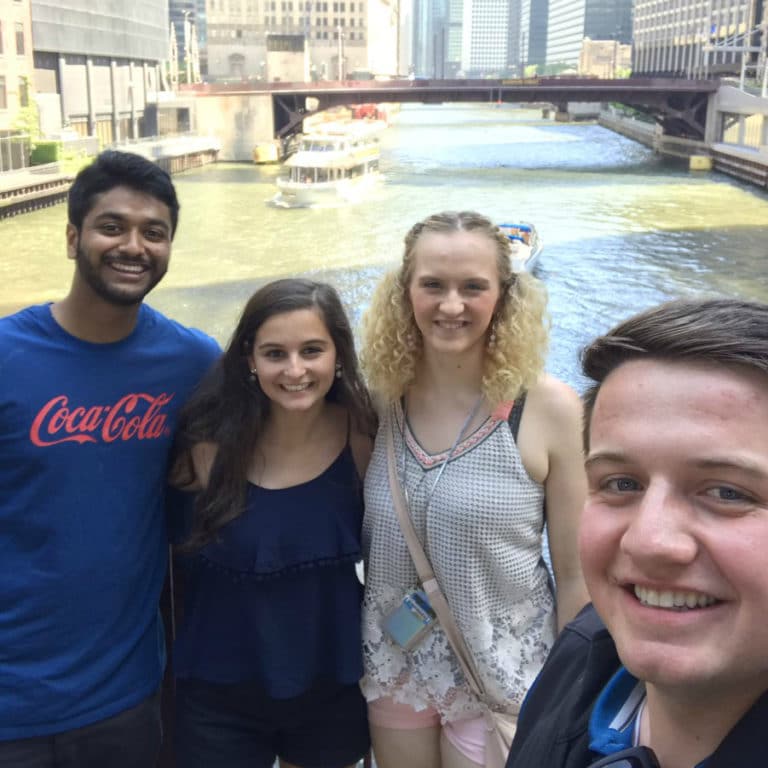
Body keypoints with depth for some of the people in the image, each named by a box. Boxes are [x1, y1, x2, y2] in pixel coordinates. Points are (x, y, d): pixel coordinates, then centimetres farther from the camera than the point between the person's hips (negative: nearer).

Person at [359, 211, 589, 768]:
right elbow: (363, 540, 5)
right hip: (393, 667, 3)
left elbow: (575, 572, -10)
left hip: (502, 678, -3)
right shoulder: (382, 399, -7)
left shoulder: (549, 408, -17)